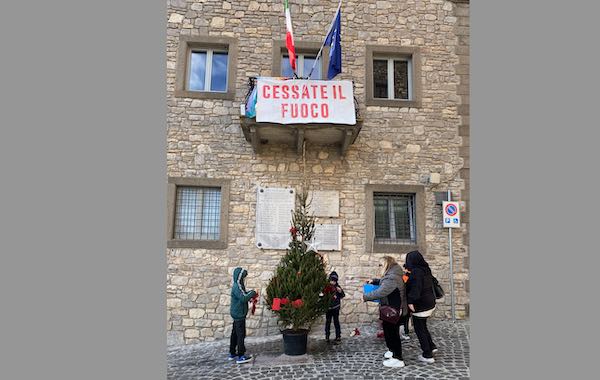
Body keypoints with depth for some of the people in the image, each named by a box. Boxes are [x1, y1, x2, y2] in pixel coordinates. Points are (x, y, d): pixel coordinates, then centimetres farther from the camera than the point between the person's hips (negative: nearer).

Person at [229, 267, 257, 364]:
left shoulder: (237, 286, 11)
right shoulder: (237, 287, -20)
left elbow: (243, 294, 19)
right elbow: (243, 298, -27)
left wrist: (249, 293, 5)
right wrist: (252, 293, -14)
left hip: (236, 313, 10)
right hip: (239, 314, -10)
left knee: (235, 333, 17)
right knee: (241, 334, -5)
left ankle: (232, 353, 27)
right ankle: (241, 356, 0)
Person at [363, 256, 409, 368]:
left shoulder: (392, 278, -26)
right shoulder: (391, 275, 8)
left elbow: (380, 292, -31)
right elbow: (383, 283, 27)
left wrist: (365, 297, -20)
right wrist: (374, 281, 10)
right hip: (390, 310, 10)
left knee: (393, 333, -1)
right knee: (388, 330, 22)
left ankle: (398, 359, 9)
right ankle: (392, 351, 38)